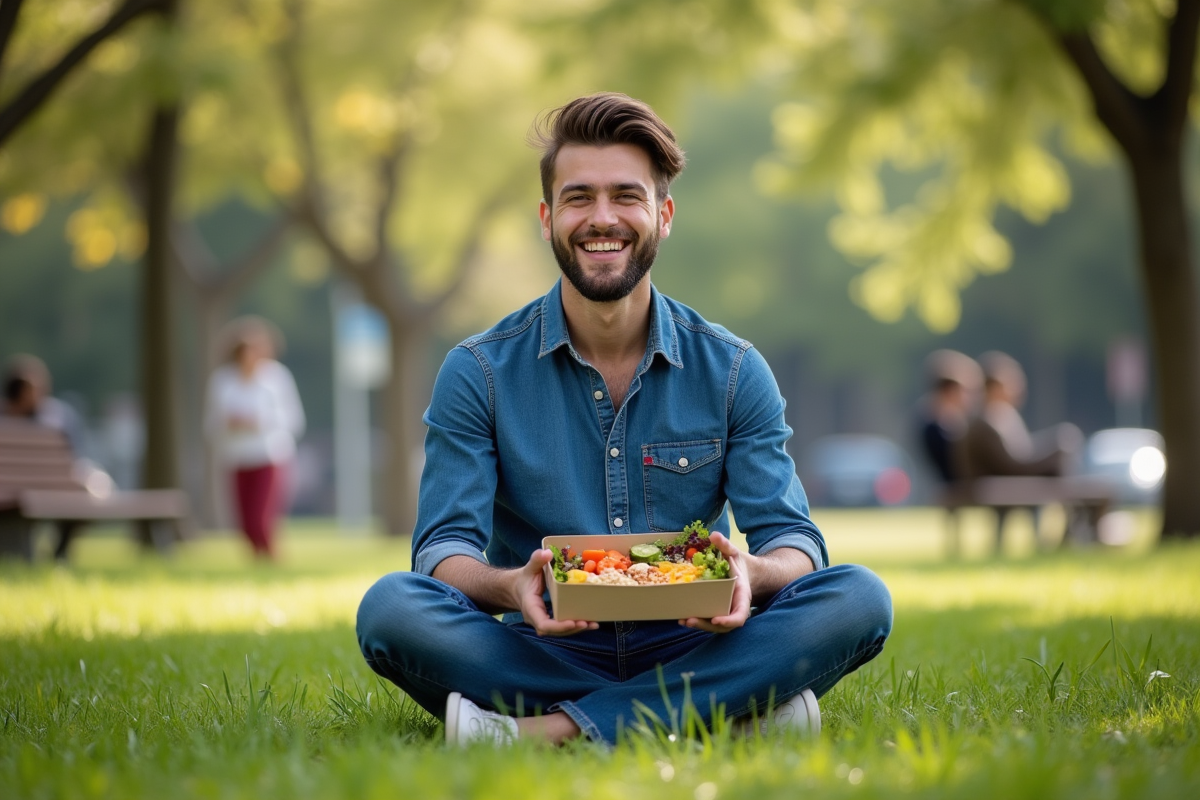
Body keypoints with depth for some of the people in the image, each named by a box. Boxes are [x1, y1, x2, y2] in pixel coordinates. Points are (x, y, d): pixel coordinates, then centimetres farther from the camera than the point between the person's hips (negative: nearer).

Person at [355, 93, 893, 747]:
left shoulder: (732, 372, 5)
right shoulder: (479, 373, 1)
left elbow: (793, 540, 0)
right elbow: (444, 549, -6)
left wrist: (751, 574, -27)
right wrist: (511, 587, -30)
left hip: (691, 645, 2)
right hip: (542, 656, -1)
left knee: (859, 599, -26)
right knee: (390, 607, -29)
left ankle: (550, 730, -31)